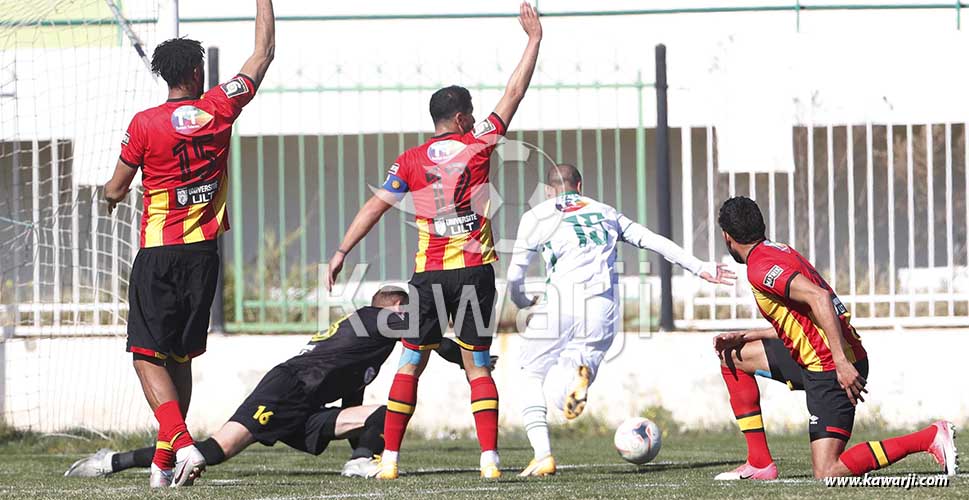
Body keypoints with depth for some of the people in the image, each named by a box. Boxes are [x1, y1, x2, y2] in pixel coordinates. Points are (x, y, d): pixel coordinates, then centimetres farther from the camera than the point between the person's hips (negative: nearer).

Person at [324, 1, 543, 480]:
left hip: (429, 275, 0)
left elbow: (374, 207, 0)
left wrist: (341, 252, 6)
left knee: (411, 364, 8)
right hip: (476, 272, 0)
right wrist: (534, 39, 15)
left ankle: (390, 457, 3)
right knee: (477, 366, 4)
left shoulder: (411, 162, 2)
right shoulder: (477, 144, 0)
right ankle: (489, 458, -7)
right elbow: (514, 93, 7)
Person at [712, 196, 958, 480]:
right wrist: (743, 337, 19)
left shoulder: (761, 267, -15)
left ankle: (930, 438, -12)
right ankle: (759, 463, 18)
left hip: (829, 368, -10)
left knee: (827, 473, -14)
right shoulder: (779, 251, 16)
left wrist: (842, 363, -32)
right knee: (732, 356, 20)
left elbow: (819, 297, -28)